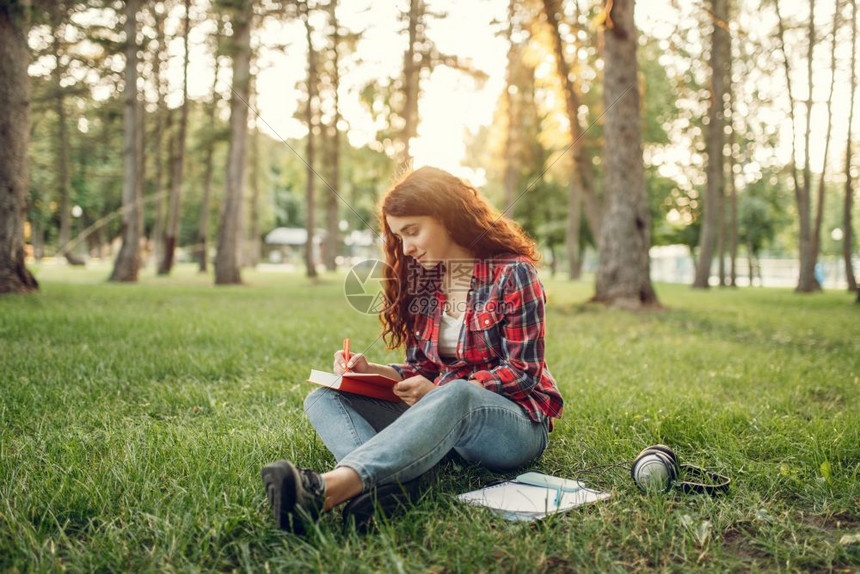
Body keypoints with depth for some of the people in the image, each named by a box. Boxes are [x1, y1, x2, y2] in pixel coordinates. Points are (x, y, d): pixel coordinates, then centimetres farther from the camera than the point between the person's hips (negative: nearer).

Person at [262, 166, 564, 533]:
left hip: (517, 424, -5)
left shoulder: (512, 273, -6)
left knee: (455, 395, -41)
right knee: (322, 399, -13)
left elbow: (522, 372, -10)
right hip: (439, 417, 6)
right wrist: (370, 371, -6)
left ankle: (329, 488, -59)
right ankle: (386, 485, -44)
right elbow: (421, 369, 14)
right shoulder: (422, 279, 10)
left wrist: (437, 391, -21)